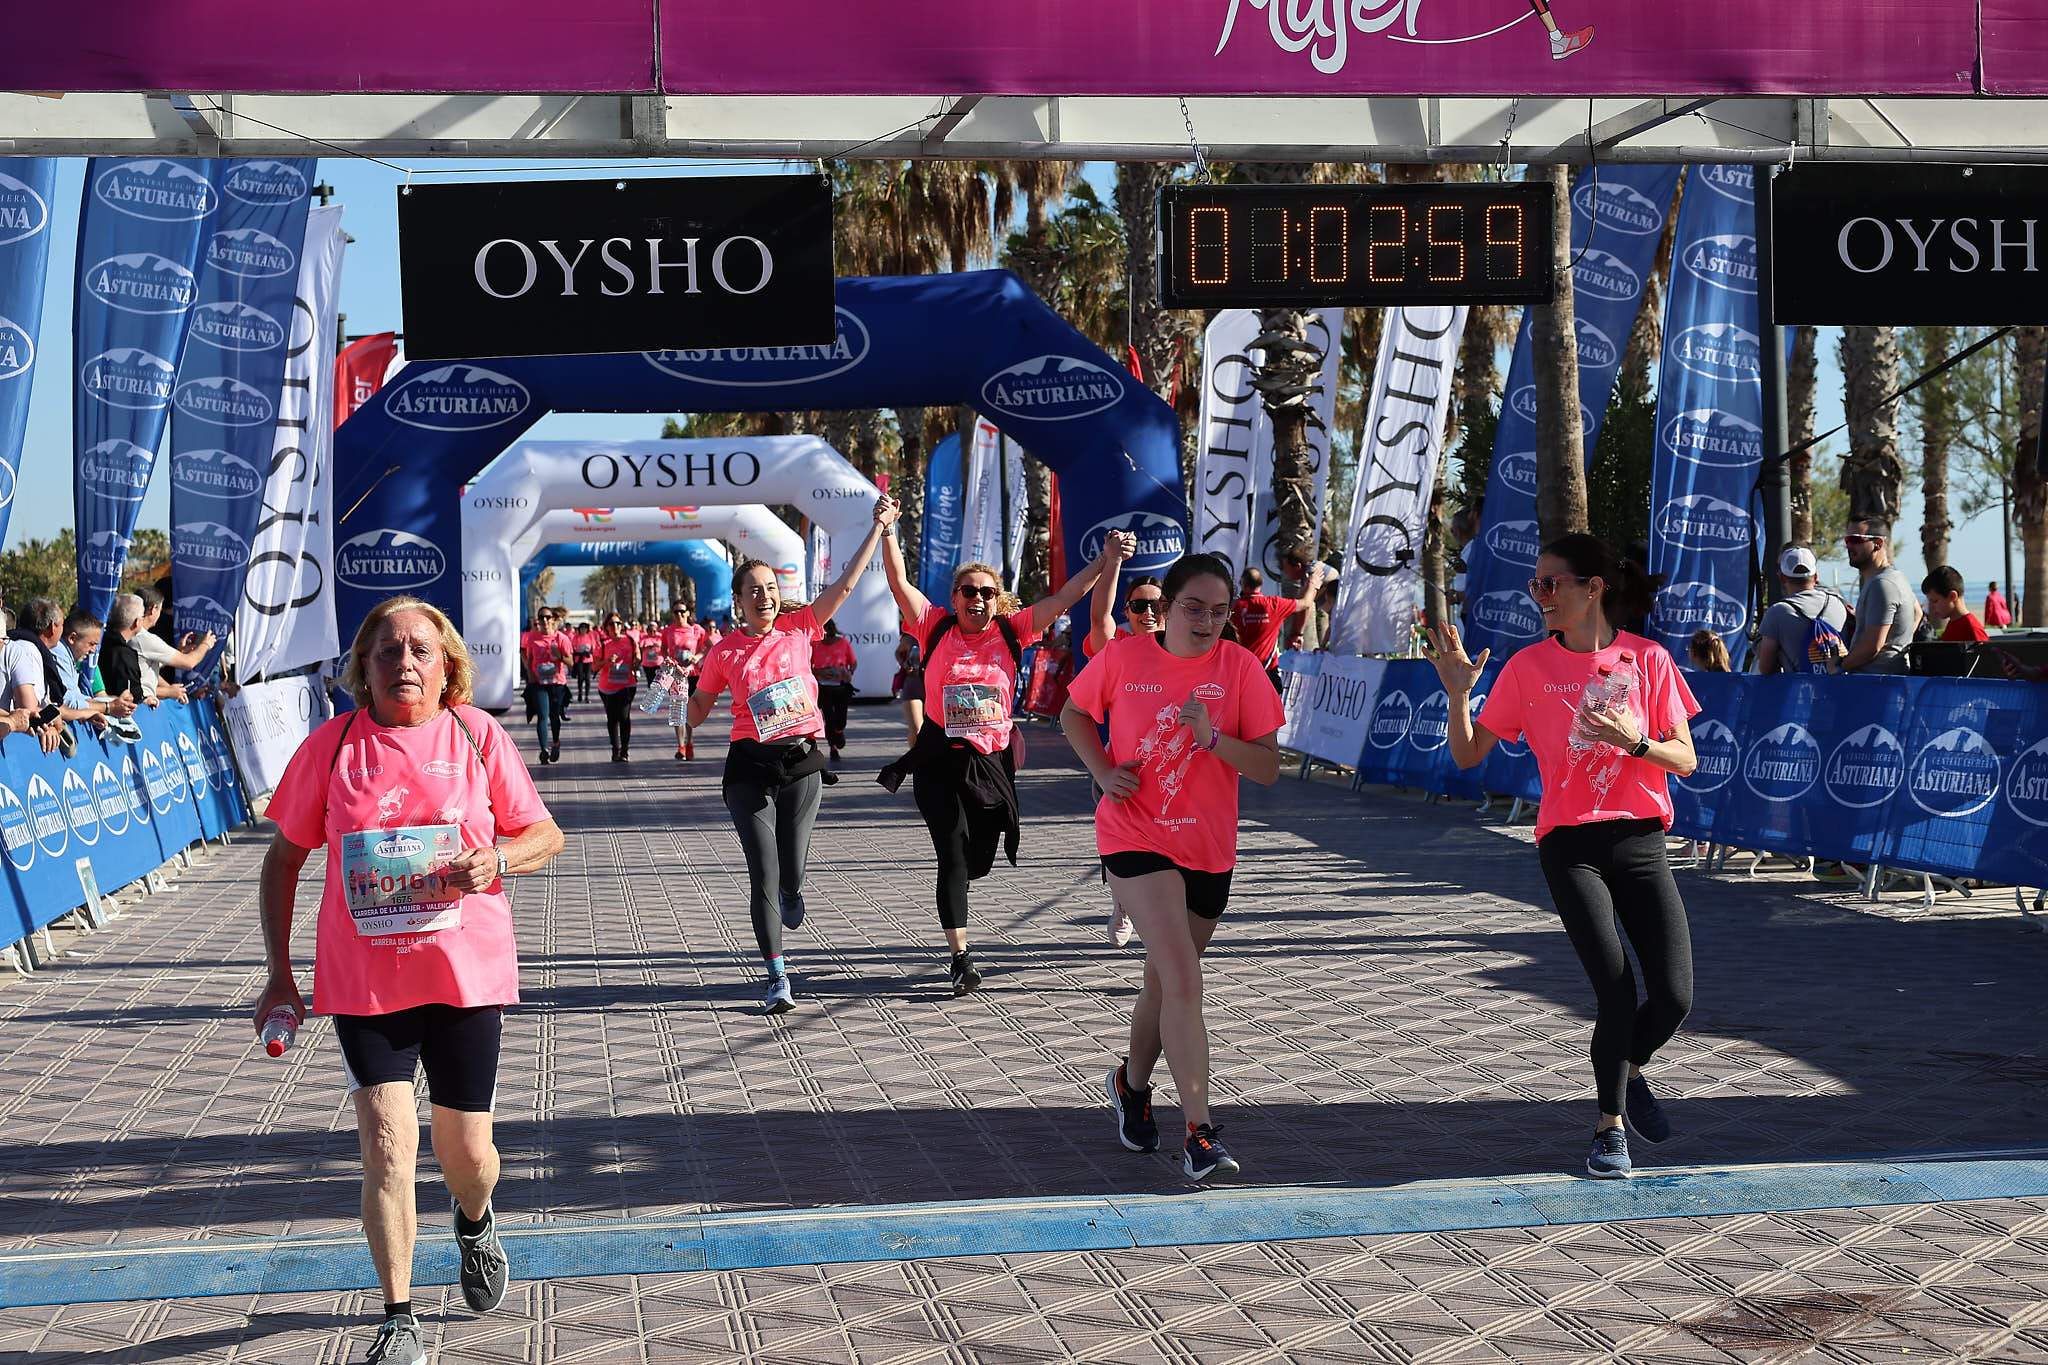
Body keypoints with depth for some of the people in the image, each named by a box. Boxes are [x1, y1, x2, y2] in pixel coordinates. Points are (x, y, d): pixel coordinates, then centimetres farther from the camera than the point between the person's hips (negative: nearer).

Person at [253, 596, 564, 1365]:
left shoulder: (477, 737, -2)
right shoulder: (332, 746, -3)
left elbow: (546, 836, 5)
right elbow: (284, 858, 6)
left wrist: (497, 857, -18)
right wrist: (279, 973, 2)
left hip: (466, 973, 0)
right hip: (363, 978, 0)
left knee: (465, 1149, 8)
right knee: (386, 1144, -8)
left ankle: (476, 1224, 45)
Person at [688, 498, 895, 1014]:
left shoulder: (799, 629, 3)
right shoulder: (724, 652, 3)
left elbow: (846, 583, 0)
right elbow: (698, 711, 14)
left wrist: (879, 527, -3)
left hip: (802, 762, 1)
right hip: (750, 766, -1)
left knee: (791, 875, 2)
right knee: (764, 873, -7)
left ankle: (787, 891, 44)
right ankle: (777, 978, 2)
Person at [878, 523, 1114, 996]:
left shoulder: (1011, 631, 1)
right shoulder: (936, 628, -2)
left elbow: (1062, 599, -1)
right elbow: (899, 582, -8)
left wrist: (1106, 559, -6)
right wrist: (887, 531, -17)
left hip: (992, 760, 2)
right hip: (941, 762, -2)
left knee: (979, 860, 14)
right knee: (953, 858, -6)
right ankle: (960, 956, -1)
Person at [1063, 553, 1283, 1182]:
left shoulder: (1240, 666, -3)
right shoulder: (1124, 656, -5)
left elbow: (1269, 769, -6)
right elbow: (1074, 714, 11)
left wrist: (1212, 737, -23)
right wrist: (1103, 770, -6)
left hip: (1208, 851, 3)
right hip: (1135, 839, -3)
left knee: (1164, 983, 17)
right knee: (1184, 982, -19)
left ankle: (1132, 1084, 45)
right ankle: (1200, 1134, -20)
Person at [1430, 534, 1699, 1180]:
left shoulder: (1648, 659, 0)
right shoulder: (1527, 666, 1)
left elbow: (1685, 760, 1)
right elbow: (1469, 755, 3)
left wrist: (1634, 740, -17)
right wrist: (1458, 693, -13)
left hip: (1639, 840, 1)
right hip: (1569, 843, -1)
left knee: (1674, 998, -6)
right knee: (1617, 991, -12)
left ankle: (1629, 1072, 28)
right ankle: (1611, 1126, 9)